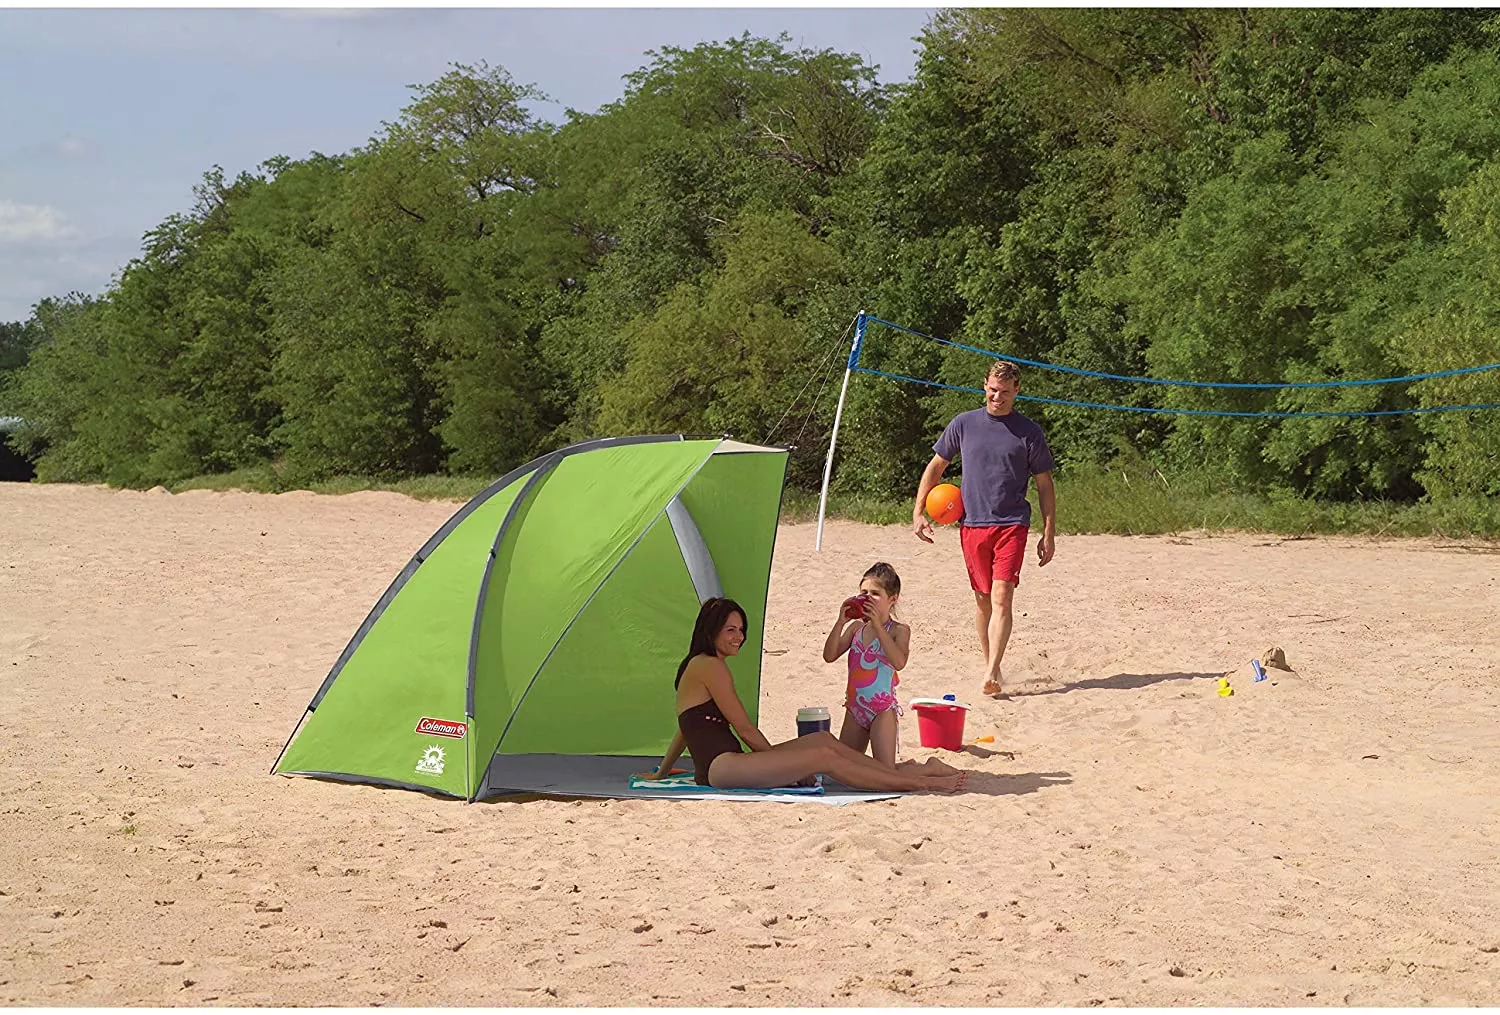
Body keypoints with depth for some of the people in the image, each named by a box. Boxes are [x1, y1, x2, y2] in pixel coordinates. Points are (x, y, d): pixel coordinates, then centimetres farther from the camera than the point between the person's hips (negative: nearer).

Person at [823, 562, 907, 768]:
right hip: (855, 707, 6)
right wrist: (840, 623, -15)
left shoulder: (898, 630, -9)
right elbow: (829, 656, -3)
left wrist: (878, 626, -29)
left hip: (882, 709, -6)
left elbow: (899, 662, -28)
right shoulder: (856, 627, 4)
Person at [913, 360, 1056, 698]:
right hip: (972, 524, 2)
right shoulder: (964, 424, 7)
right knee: (982, 600, 9)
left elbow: (1045, 485, 8)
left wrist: (1049, 534, 4)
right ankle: (990, 665, 21)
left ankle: (992, 673, -20)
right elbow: (935, 467, 15)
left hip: (1012, 524, -2)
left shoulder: (1029, 432, 3)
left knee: (1001, 597, -14)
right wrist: (918, 512, 7)